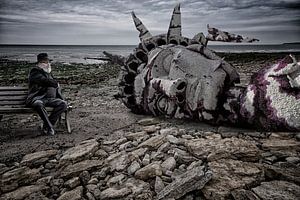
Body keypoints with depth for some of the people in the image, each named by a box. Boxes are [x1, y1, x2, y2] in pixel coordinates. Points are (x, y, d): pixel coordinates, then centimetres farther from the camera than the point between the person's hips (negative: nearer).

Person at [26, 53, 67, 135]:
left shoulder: (49, 73, 23)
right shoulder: (35, 72, 0)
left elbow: (56, 88, 26)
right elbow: (45, 81, -16)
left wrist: (61, 99, 14)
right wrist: (56, 84, 2)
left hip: (49, 99, 7)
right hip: (36, 99, -6)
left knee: (63, 104, -17)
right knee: (38, 104, -40)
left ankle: (46, 125, -16)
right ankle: (50, 127, -29)